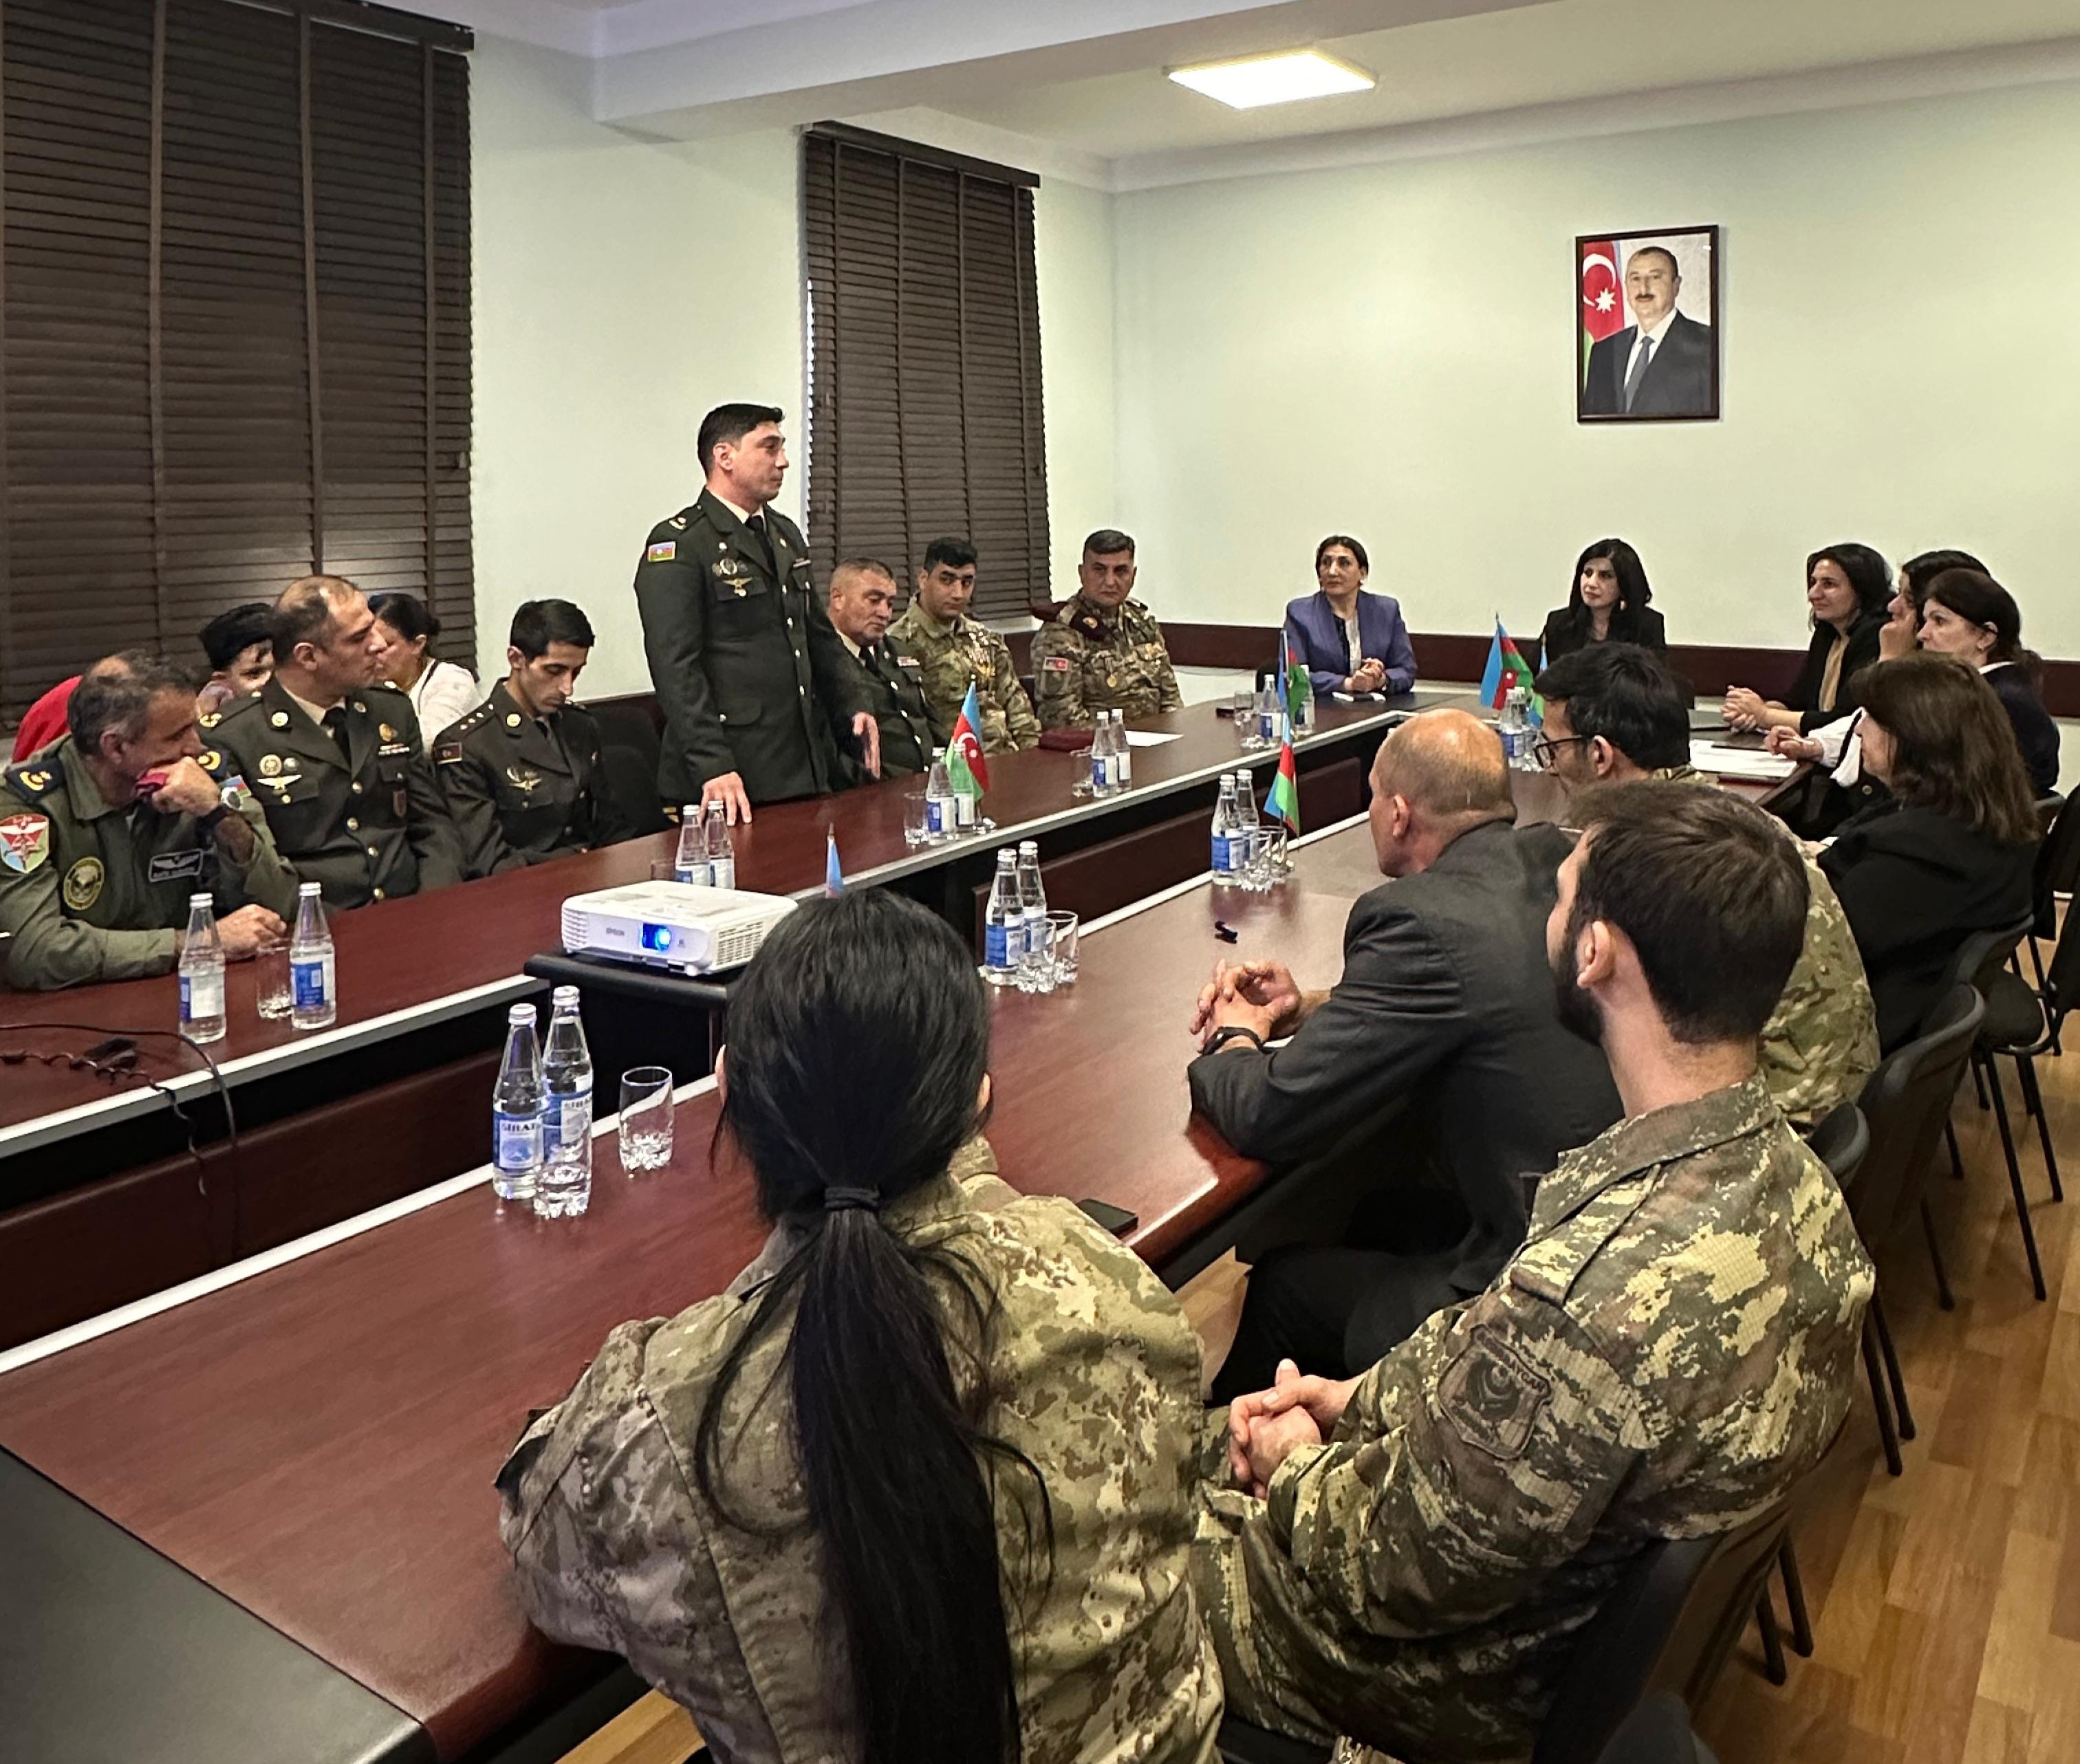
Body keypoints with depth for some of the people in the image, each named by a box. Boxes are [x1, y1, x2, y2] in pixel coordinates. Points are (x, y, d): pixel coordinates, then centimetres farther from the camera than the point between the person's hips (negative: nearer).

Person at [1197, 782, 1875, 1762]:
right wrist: (1363, 1399, 0)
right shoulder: (1785, 1170, -13)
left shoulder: (1594, 1292, -42)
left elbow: (1401, 1577, -26)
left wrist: (1296, 1470, -7)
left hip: (1465, 1684, -7)